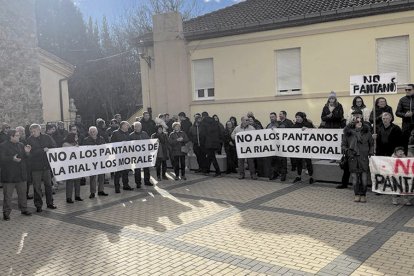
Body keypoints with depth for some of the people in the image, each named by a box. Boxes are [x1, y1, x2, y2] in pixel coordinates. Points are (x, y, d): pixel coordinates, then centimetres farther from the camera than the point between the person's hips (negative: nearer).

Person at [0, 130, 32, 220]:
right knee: (7, 195, 0)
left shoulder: (21, 145, 12)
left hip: (21, 174, 6)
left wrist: (27, 152, -5)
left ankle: (24, 209, 25)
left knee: (22, 193, 13)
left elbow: (25, 158, 15)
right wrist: (12, 159, -29)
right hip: (9, 175, -6)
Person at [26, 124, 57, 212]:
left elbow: (54, 147, 4)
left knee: (48, 184, 11)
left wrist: (48, 150, -13)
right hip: (35, 166, -2)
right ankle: (38, 205, 12)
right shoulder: (29, 140, -4)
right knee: (37, 186, 2)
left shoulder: (47, 137, 4)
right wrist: (43, 150, -16)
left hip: (46, 165, 3)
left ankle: (50, 203, 23)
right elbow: (31, 152, -13)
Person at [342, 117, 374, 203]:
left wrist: (371, 154, 4)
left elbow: (371, 144, 16)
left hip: (364, 158, 0)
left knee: (364, 178, -3)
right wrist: (347, 151, -5)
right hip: (353, 158, 0)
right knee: (354, 178, 1)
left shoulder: (367, 133, 11)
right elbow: (343, 145, 13)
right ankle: (357, 194, 15)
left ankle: (363, 195, 11)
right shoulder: (349, 133, 9)